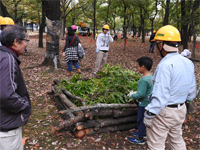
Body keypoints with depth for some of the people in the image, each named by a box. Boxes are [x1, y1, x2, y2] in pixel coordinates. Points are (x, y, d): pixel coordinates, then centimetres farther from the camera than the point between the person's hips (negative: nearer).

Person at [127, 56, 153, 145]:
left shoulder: (144, 80, -28)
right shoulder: (150, 77, 2)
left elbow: (141, 94, -28)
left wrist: (132, 95, -12)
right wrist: (136, 92, 8)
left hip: (144, 104, -9)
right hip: (147, 102, 9)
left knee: (141, 120, 6)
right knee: (143, 120, 24)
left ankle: (140, 138, 21)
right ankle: (142, 133, 41)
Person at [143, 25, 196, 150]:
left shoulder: (165, 65, -25)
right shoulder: (188, 63, 2)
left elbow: (160, 95, -26)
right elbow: (191, 92, 10)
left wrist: (149, 115, -18)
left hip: (164, 112, -8)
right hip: (181, 109, 8)